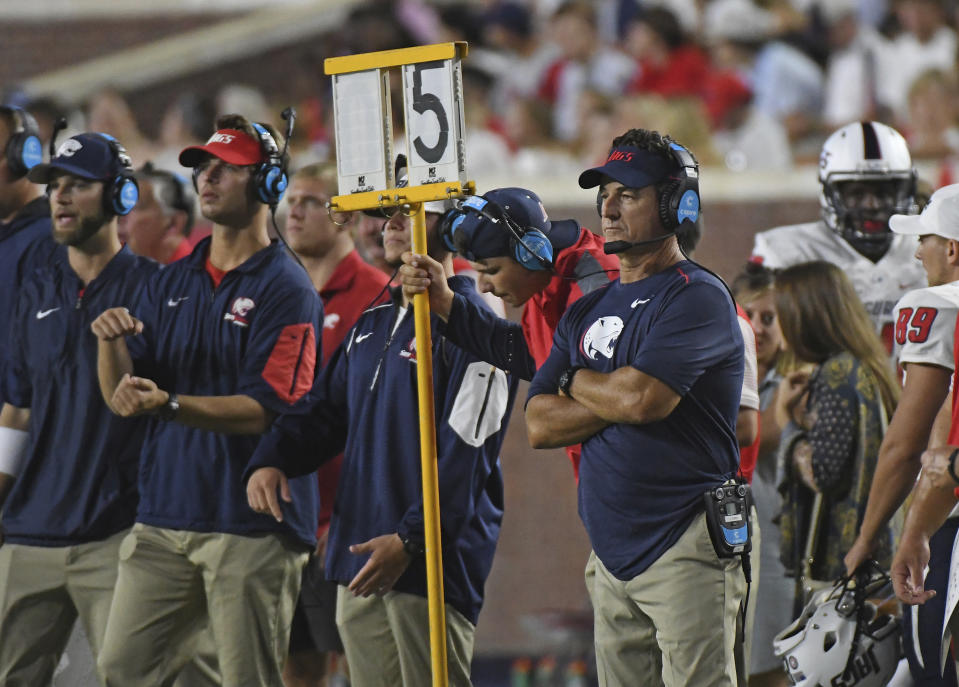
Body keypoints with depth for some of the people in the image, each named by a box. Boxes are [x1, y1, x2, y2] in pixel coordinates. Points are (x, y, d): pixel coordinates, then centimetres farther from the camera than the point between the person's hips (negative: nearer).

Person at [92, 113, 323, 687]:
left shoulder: (286, 289, -6)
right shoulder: (171, 284, 15)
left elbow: (267, 409, -15)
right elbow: (122, 398, 11)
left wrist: (170, 403, -26)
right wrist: (111, 344, -10)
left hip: (252, 527, -6)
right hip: (163, 521, 6)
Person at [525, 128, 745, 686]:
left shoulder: (697, 297, -6)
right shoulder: (590, 311, 19)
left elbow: (642, 400, -19)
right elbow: (540, 426, 9)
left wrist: (579, 382, 2)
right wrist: (621, 397, -6)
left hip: (686, 553, -8)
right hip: (614, 554, 8)